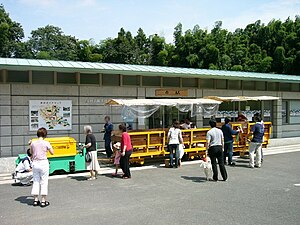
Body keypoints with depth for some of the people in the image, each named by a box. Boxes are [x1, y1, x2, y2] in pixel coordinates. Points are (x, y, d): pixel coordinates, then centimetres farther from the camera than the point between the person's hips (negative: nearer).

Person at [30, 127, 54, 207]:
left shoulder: (33, 143, 1)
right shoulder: (46, 143, -9)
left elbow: (31, 152, 16)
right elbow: (52, 153, -1)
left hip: (35, 163, 4)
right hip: (43, 163, -4)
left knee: (36, 181, 13)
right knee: (44, 182, 4)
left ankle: (36, 200, 19)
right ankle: (43, 201, 7)